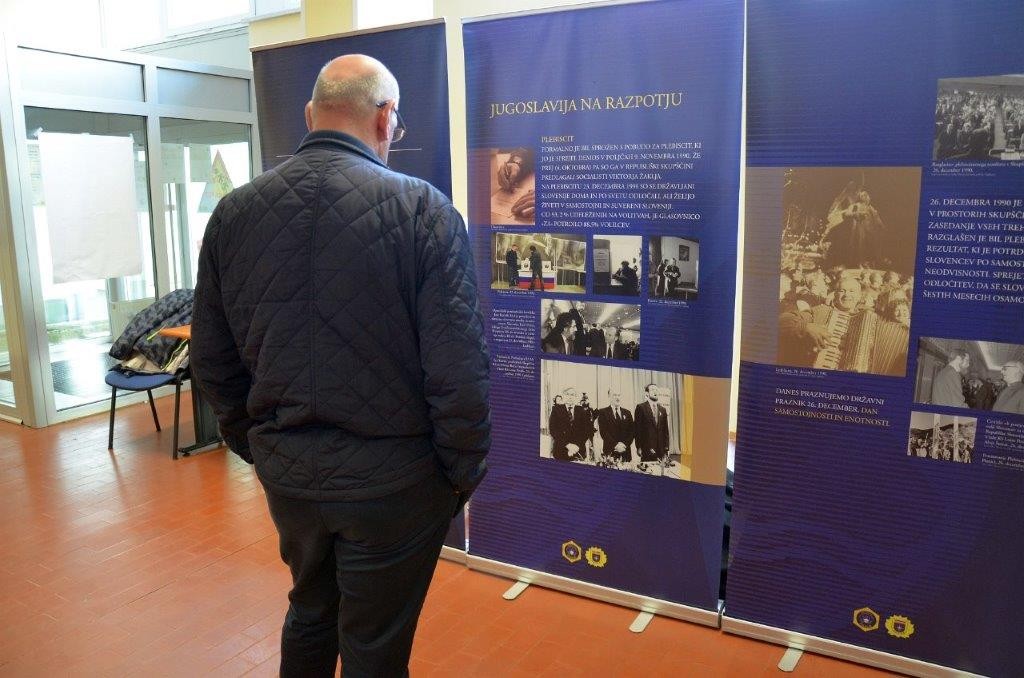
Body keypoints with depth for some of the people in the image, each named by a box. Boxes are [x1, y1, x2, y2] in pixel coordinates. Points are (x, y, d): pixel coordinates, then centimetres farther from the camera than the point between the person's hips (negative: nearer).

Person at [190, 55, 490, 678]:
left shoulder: (233, 212, -1)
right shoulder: (422, 210, -16)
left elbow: (213, 362, 5)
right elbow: (459, 368, -18)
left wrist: (259, 447, 17)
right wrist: (463, 473, -4)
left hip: (285, 468, 5)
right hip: (390, 477, -4)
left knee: (309, 610, 28)